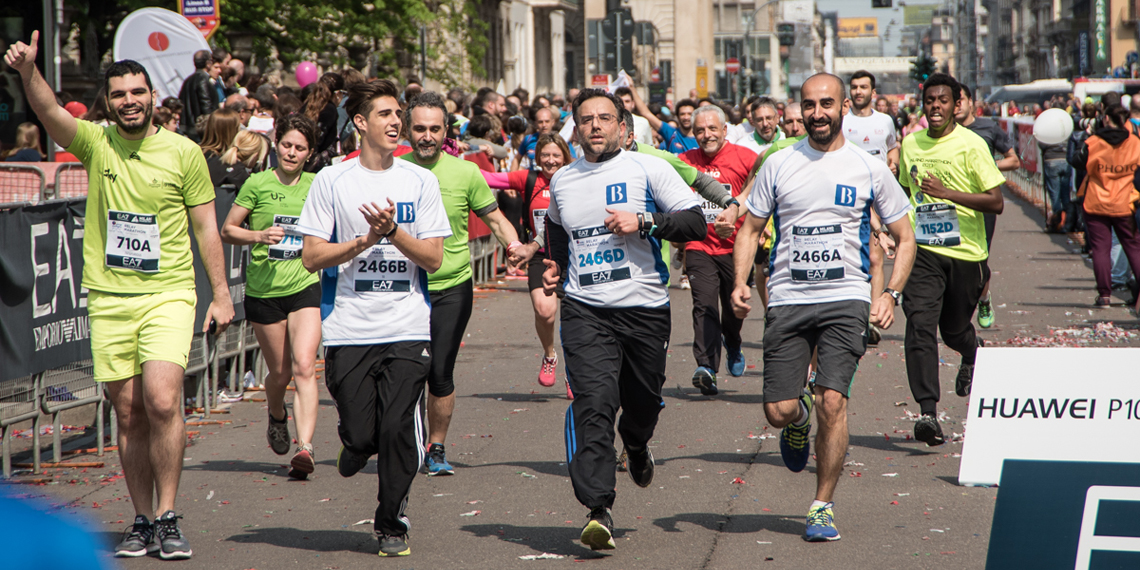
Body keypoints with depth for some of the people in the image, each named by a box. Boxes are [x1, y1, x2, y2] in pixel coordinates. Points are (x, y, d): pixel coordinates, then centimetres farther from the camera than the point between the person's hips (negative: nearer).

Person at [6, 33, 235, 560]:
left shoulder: (184, 153, 1)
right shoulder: (95, 142, 3)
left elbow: (206, 226, 6)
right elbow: (50, 113, -16)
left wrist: (221, 292, 3)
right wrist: (29, 72, -35)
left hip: (168, 294, -2)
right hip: (108, 298, 2)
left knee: (162, 402, -18)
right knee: (129, 414, 5)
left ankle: (168, 519, -8)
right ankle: (143, 522, 14)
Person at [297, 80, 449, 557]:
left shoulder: (419, 181, 6)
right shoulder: (332, 181, 3)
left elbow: (433, 258, 3)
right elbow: (311, 256, -1)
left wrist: (393, 232, -12)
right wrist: (366, 240, -11)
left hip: (407, 327, 1)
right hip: (348, 331, -1)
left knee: (398, 428, -8)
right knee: (361, 435, -4)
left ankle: (391, 523, 10)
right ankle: (356, 447, 33)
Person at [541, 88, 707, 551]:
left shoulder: (647, 169, -1)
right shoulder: (561, 182, 11)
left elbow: (696, 222, -6)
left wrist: (643, 222, -18)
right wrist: (555, 267, 15)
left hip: (645, 308, -1)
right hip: (585, 309, 1)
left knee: (644, 401, 13)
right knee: (593, 404, -16)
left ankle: (636, 445, 51)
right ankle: (598, 510, -20)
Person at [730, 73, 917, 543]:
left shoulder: (869, 169, 4)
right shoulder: (778, 165, 6)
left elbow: (904, 238, 10)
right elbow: (750, 229, 14)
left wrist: (890, 293, -4)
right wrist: (740, 283, -3)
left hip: (845, 298, -2)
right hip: (787, 298, 2)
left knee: (832, 402, -15)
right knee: (778, 411, -3)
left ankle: (823, 506, -1)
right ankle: (800, 420, 36)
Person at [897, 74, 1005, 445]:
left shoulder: (971, 145, -7)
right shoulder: (910, 144, 6)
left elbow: (996, 202, -10)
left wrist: (946, 192, -20)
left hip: (965, 251, -2)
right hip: (923, 251, 2)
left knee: (954, 329, 11)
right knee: (920, 325, -16)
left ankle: (972, 357, 49)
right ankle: (927, 411, -20)